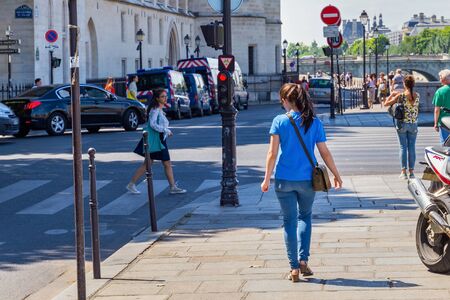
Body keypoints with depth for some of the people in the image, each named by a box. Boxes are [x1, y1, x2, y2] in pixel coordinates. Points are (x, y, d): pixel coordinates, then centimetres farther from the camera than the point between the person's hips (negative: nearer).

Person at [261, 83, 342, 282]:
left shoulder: (279, 121, -5)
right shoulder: (314, 123, 0)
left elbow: (272, 153, -9)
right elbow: (325, 153, 1)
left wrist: (267, 178, -3)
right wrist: (336, 175, 12)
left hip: (284, 180, -1)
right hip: (307, 179, 1)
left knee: (289, 221, 8)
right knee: (305, 216, 21)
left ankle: (294, 267, 7)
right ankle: (303, 260, 8)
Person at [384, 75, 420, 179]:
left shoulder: (401, 96, -13)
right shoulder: (417, 96, -4)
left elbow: (386, 103, -7)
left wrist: (392, 95, 10)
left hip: (402, 123, -2)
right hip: (413, 124, 2)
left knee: (403, 147, 5)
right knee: (412, 148, 8)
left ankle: (404, 172, 3)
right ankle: (411, 172, 9)